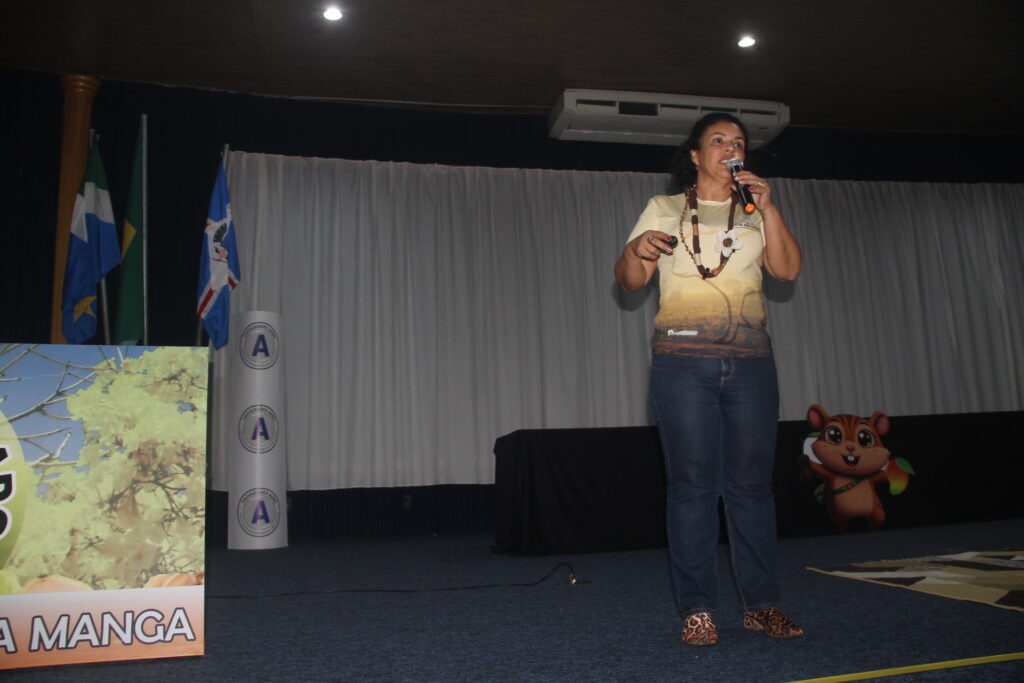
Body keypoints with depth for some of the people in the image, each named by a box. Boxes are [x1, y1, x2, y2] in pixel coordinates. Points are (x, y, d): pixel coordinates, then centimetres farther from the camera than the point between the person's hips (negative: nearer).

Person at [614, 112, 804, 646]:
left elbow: (788, 269, 5)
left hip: (750, 360, 3)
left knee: (751, 481, 1)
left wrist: (768, 208, -3)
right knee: (692, 481, -5)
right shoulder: (663, 209, 12)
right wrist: (635, 249, -15)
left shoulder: (754, 211, 19)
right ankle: (697, 611, 2)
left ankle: (761, 605, 10)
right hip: (682, 357, -2)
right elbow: (629, 281, 5)